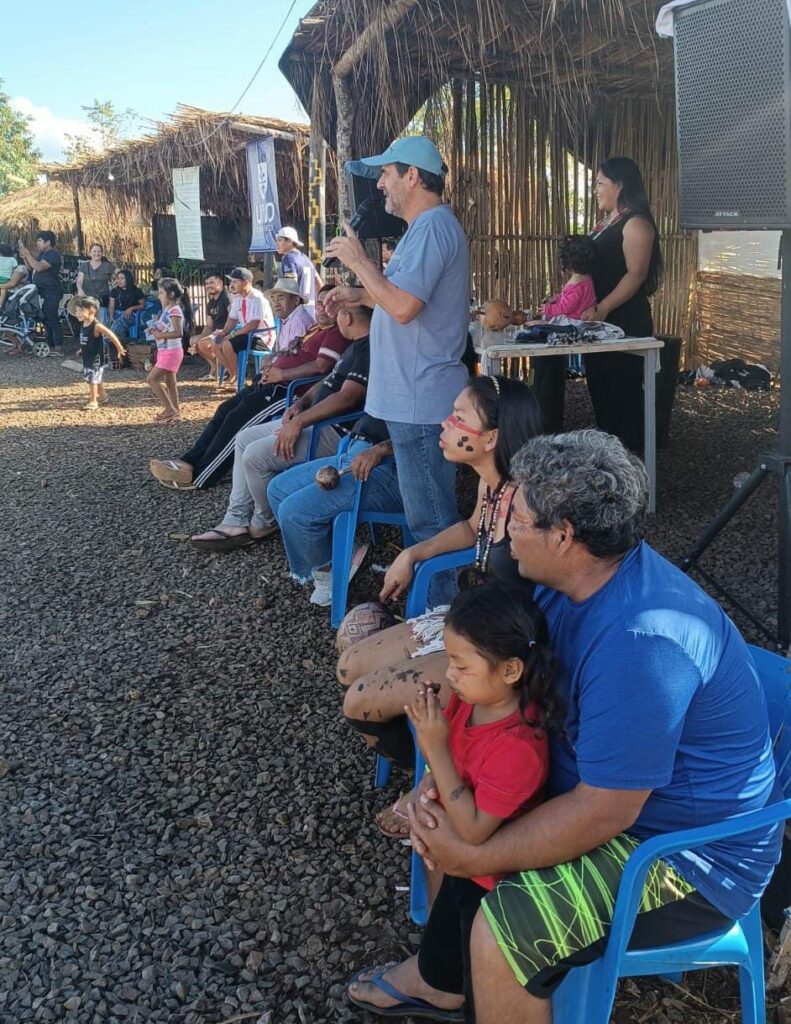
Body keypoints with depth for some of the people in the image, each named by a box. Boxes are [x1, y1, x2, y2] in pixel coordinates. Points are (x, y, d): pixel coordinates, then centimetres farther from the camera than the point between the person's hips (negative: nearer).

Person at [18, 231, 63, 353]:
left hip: (50, 293, -10)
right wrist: (24, 257, 4)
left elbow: (39, 267, -25)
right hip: (41, 292, 10)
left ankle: (58, 347, -15)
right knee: (45, 319, 12)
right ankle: (50, 345, 18)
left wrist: (28, 254, -18)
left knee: (52, 319, -13)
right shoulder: (42, 254, 19)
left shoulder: (53, 255, -13)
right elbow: (31, 268, 20)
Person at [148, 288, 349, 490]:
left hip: (288, 390, -10)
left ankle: (197, 476, -10)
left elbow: (321, 366, -19)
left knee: (237, 419, -16)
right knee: (225, 410, 5)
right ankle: (189, 461, 4)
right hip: (271, 384, 10)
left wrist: (282, 374, -16)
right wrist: (270, 367, 9)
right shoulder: (313, 330, 25)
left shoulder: (336, 333, -7)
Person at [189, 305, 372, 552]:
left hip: (335, 432, -12)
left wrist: (299, 421, -25)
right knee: (244, 438, 9)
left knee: (256, 455, -19)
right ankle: (236, 522, 6)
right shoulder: (356, 346, 17)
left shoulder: (368, 349, -18)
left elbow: (347, 397, -28)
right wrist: (300, 404, 6)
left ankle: (265, 523, 7)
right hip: (314, 420, 12)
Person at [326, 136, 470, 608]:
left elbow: (403, 306, -26)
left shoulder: (431, 229, -16)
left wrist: (358, 258, -14)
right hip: (419, 396, 11)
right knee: (433, 511, 18)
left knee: (431, 518, -3)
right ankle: (440, 606, 30)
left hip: (420, 402, -11)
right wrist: (360, 295, 19)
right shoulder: (434, 225, 19)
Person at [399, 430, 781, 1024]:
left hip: (691, 853, -9)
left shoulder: (641, 642, -35)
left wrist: (471, 858, -20)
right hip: (596, 781, 10)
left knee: (501, 933, -24)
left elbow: (601, 814, -30)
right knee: (449, 815, 13)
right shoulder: (577, 578, -5)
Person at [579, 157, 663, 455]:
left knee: (623, 392, -5)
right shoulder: (605, 224, 18)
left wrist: (602, 309, -29)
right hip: (599, 322, 9)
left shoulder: (635, 223, -10)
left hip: (624, 322, -9)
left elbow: (636, 274, -20)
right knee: (600, 389, 12)